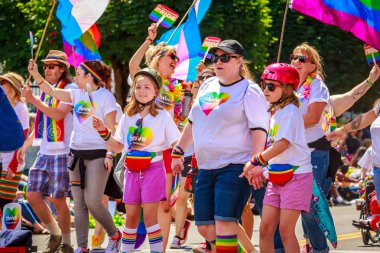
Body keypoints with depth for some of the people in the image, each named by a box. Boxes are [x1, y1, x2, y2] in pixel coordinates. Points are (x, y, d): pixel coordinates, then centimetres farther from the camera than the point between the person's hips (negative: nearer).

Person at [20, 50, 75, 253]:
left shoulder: (70, 89, -7)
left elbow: (58, 114, -22)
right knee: (32, 195, 1)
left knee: (58, 198, -7)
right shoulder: (46, 91, 17)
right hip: (44, 152, 7)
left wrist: (33, 99, -22)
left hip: (62, 153, -7)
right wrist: (26, 145, 19)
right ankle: (55, 234, 18)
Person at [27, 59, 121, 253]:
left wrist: (109, 154, -14)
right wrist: (35, 73, -3)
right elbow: (51, 91, 9)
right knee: (78, 204, 4)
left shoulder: (106, 97, -7)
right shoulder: (78, 94, 10)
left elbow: (111, 129, -8)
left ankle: (114, 236, 12)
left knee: (92, 202, -10)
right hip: (77, 154, 7)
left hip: (97, 155, -7)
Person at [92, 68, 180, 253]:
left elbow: (176, 144, -2)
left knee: (149, 216, -8)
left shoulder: (162, 116, -3)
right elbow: (118, 146, 12)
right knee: (131, 217, 7)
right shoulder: (128, 116, 8)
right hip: (132, 171, 4)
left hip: (153, 169, -4)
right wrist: (103, 131, 1)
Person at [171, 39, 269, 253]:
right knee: (204, 226, 5)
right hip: (207, 168, 8)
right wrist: (178, 152, 24)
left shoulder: (249, 91, -6)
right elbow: (193, 122, 25)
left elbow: (259, 129, -13)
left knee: (224, 222, -17)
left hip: (235, 167, -8)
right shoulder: (208, 86, 16)